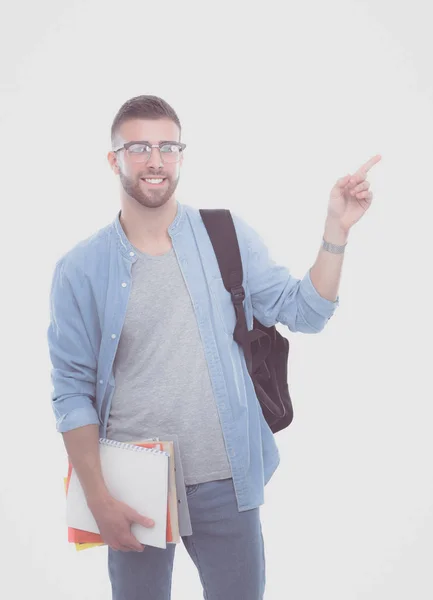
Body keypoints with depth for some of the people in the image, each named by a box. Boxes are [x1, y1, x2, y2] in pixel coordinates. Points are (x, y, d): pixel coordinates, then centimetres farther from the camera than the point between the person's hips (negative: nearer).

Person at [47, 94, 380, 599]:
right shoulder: (79, 269, -4)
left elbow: (302, 311, 0)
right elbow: (72, 390, -4)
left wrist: (336, 230, -12)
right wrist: (98, 500, -9)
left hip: (226, 481, 1)